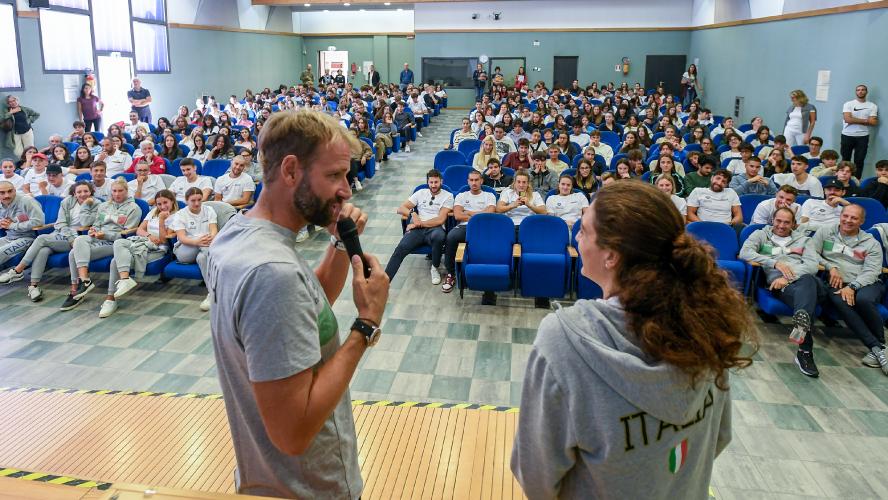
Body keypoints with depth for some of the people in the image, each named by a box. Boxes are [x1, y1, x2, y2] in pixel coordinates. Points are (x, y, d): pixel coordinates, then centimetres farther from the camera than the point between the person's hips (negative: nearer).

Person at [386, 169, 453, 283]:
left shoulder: (447, 196, 7)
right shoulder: (421, 193, 18)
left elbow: (440, 220, -5)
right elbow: (400, 209, 14)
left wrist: (419, 223, -8)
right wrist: (413, 213, -7)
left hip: (434, 229, -2)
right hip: (417, 229, 2)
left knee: (439, 236, -40)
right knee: (401, 248, -27)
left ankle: (435, 268, -13)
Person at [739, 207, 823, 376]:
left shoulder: (802, 239, 30)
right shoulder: (761, 235, 26)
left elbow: (813, 264, 10)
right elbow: (745, 252, 4)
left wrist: (788, 277, -10)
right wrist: (775, 263, -7)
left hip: (803, 277, 3)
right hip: (776, 277, -3)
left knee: (807, 280, -39)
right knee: (808, 294, -38)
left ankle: (801, 323, -62)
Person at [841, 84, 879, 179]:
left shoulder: (872, 106, 6)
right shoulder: (848, 104, 1)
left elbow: (874, 122, -5)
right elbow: (848, 119, -14)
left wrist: (855, 120, -10)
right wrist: (865, 120, -9)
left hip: (862, 137, 1)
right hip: (847, 135, -1)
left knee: (859, 160, 2)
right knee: (845, 159, 6)